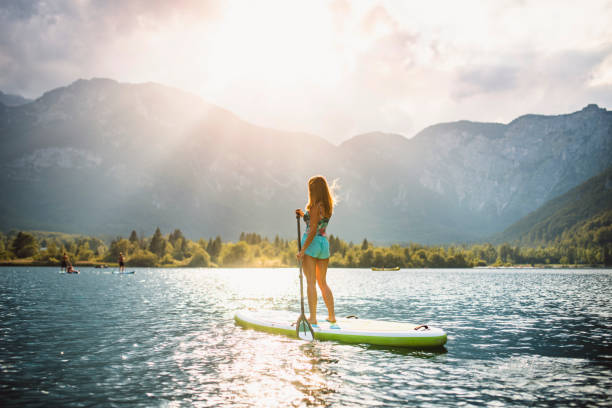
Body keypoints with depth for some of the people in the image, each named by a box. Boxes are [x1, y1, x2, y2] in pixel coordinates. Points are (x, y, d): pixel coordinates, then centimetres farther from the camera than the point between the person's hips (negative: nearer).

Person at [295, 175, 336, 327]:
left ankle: (313, 318, -5)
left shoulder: (315, 206, -13)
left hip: (312, 243, -8)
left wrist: (302, 250, -17)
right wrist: (304, 215, 18)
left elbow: (313, 231, -18)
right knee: (323, 283, 15)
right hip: (324, 243, 8)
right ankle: (332, 316, 15)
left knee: (311, 282, -4)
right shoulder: (328, 206, 10)